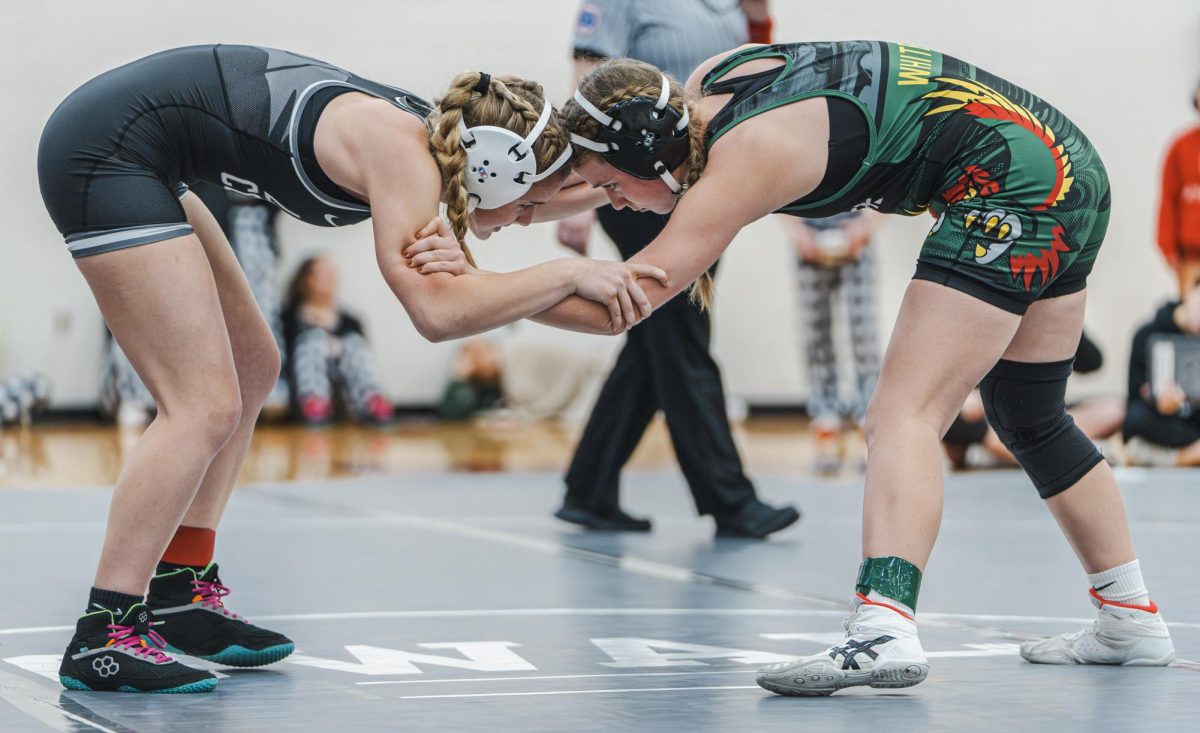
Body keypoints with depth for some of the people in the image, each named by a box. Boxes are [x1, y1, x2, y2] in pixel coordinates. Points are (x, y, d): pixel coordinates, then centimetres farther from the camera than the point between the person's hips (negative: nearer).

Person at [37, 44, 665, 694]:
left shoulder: (424, 137, 8)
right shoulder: (399, 151, -20)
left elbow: (443, 293, 4)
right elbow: (434, 313, -29)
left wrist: (446, 255, -19)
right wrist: (569, 273, -21)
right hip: (105, 151, -11)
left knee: (252, 368, 16)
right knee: (206, 405, -13)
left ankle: (182, 595, 20)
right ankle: (102, 640, -11)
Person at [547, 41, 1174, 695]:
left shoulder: (742, 161, -21)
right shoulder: (707, 80, 3)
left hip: (1009, 179, -11)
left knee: (903, 413, -19)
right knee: (1028, 421, 21)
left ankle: (883, 630, -36)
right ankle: (1130, 620, 31)